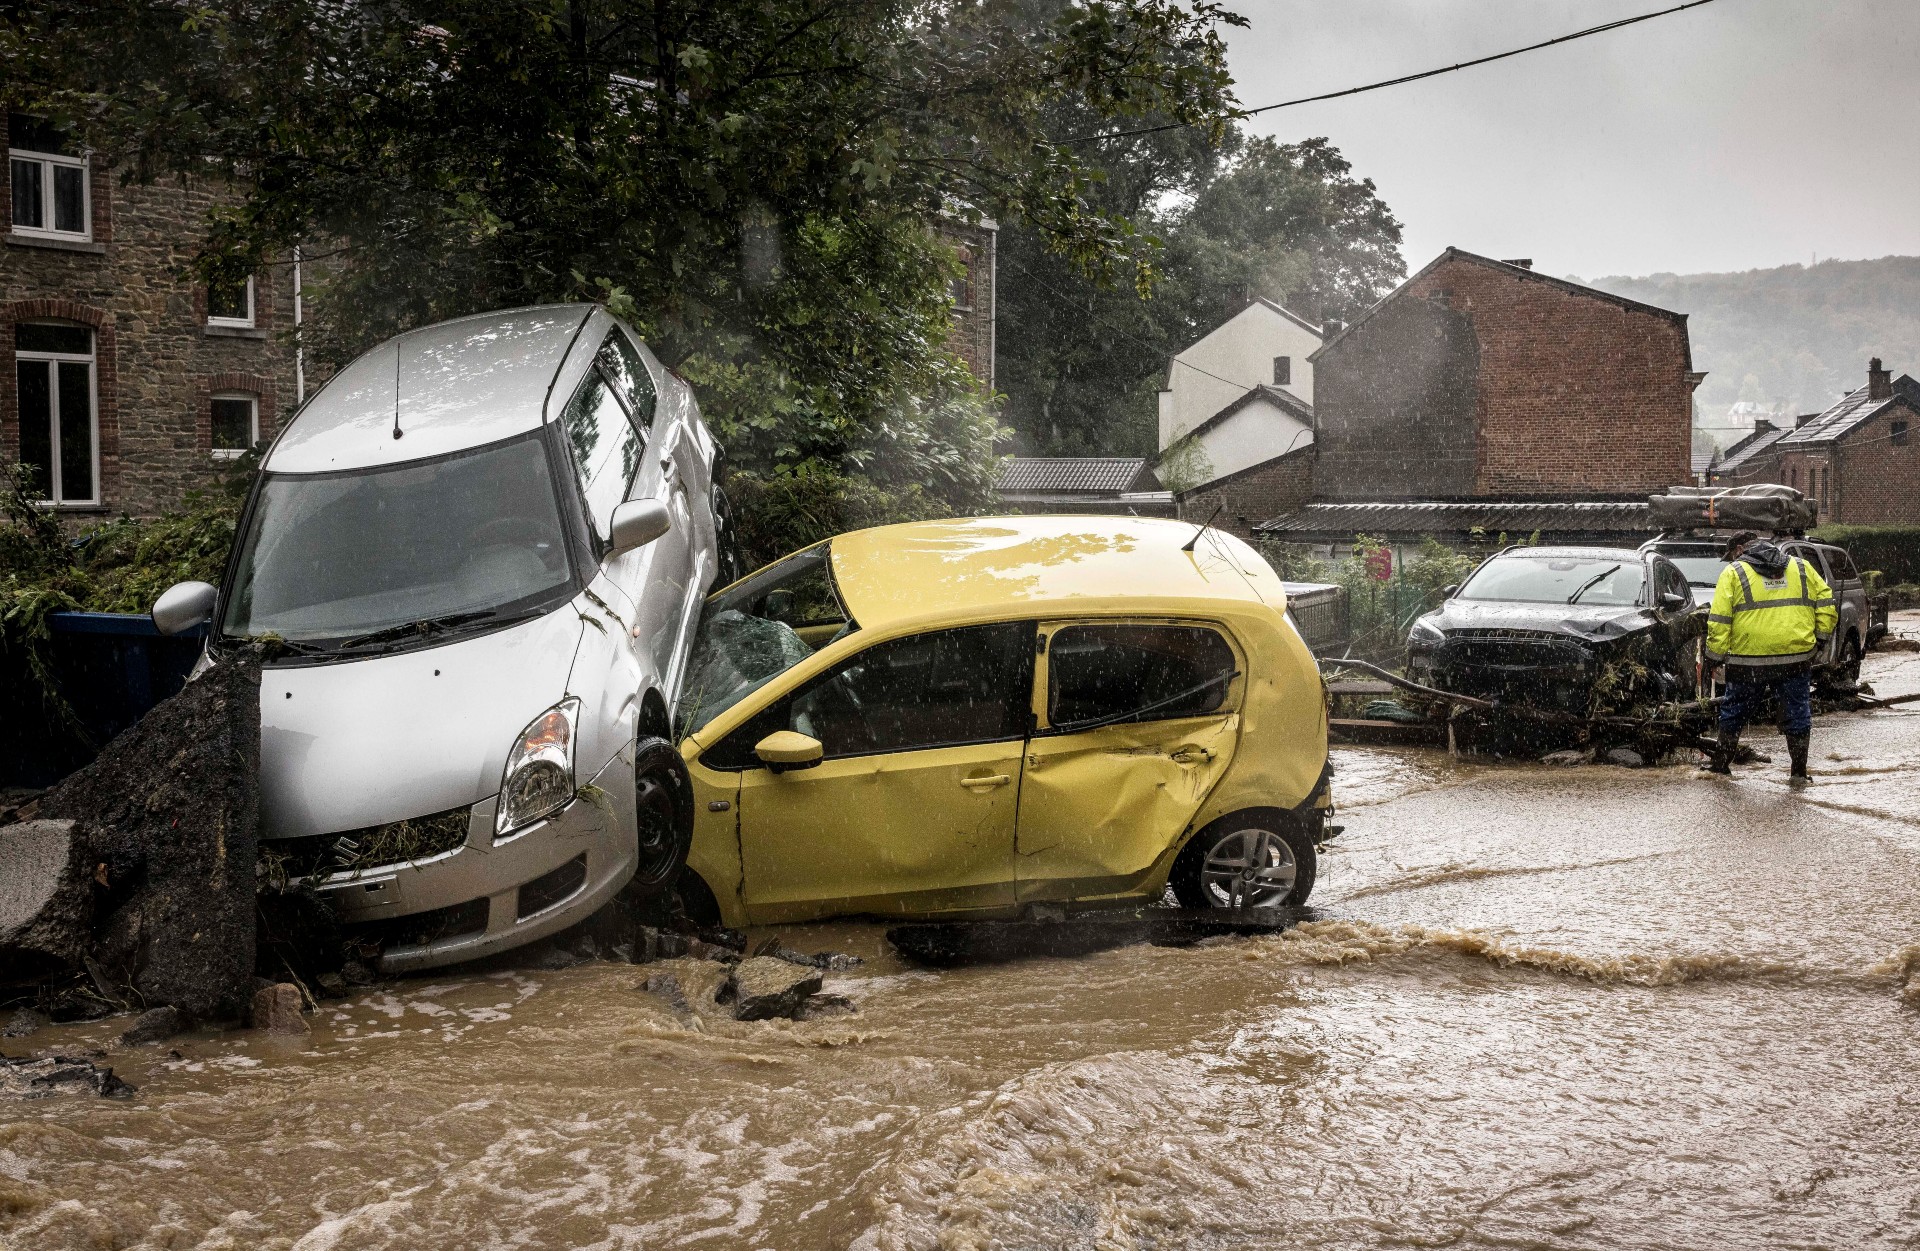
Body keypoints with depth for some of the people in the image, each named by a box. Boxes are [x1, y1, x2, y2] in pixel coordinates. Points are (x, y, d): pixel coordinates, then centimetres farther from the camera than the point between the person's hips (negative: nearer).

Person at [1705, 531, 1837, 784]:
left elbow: (1718, 621, -4)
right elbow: (1826, 603, 11)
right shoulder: (1800, 567, 14)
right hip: (1797, 656, 2)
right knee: (1798, 712, 11)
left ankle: (1721, 764, 21)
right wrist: (1821, 636, 15)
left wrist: (1715, 656, 0)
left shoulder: (1733, 573, 2)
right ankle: (1799, 772, 12)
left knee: (1733, 711, 13)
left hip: (1749, 660, -2)